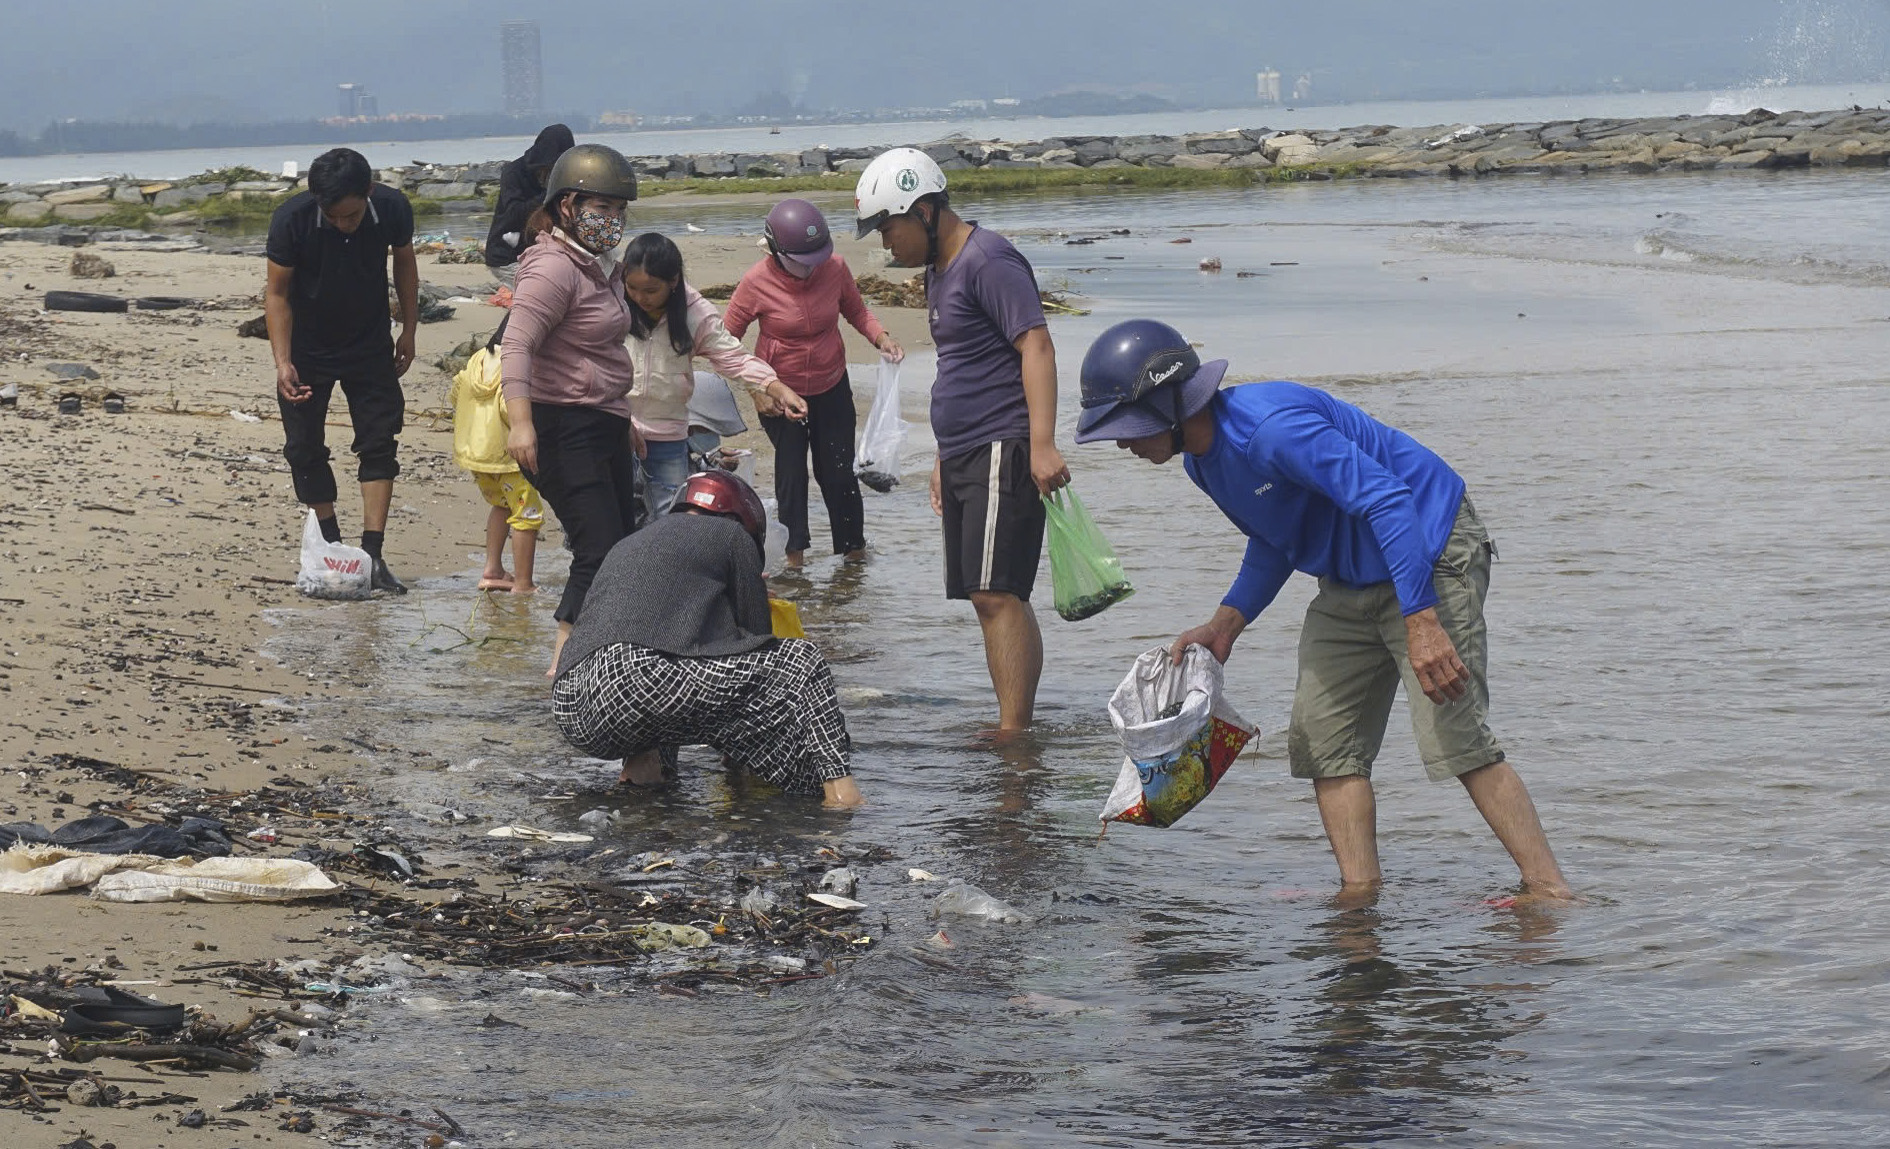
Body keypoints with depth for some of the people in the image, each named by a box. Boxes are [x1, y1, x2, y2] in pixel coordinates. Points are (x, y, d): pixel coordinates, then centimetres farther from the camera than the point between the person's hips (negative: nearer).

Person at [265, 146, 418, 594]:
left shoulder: (392, 209, -20)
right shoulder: (291, 220, -26)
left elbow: (404, 264, 2)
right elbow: (277, 292, -15)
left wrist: (408, 331, 5)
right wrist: (283, 363, -22)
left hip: (370, 344, 1)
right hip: (308, 349, -1)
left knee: (380, 442, -8)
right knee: (305, 448, 1)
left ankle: (372, 555, -9)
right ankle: (330, 546, 15)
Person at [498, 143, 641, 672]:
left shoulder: (600, 266, 17)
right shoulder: (553, 268, -15)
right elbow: (516, 345, -26)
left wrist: (624, 418, 34)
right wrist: (520, 421, -37)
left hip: (605, 425, 10)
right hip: (564, 429, -10)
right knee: (600, 550, -16)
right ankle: (566, 660, -13)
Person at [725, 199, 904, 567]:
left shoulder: (835, 268, -15)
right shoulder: (757, 283, -22)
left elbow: (856, 311, 3)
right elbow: (726, 336, -11)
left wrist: (881, 337, -16)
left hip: (831, 387, 2)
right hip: (779, 391, -2)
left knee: (837, 472, 6)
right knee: (790, 471, 7)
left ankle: (853, 547, 21)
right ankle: (794, 548, 20)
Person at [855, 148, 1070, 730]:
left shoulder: (988, 261, -11)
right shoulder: (939, 270, 19)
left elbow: (1036, 346, -20)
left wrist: (1042, 443, -28)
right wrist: (945, 457, 27)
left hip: (1003, 453, -10)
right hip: (965, 458, 10)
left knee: (996, 594, -16)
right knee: (994, 598, 8)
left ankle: (1013, 733, -18)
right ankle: (1013, 730, 9)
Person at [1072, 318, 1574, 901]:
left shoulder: (1271, 427, -29)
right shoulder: (1202, 458, 3)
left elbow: (1386, 500, -33)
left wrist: (1421, 623, -39)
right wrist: (1226, 623, 8)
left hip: (1428, 554, -10)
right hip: (1349, 580, 10)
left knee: (1456, 735, -16)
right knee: (1323, 735, 4)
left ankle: (1550, 891, -14)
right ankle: (1360, 892, 5)